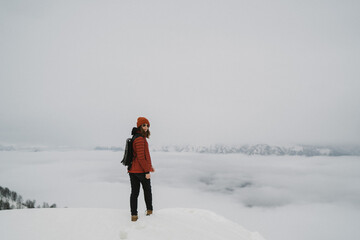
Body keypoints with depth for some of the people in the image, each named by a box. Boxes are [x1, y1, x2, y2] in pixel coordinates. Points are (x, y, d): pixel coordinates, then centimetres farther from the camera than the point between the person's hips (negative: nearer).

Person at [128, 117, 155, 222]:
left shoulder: (135, 138, 14)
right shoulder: (140, 139, -18)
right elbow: (141, 157, -22)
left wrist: (150, 166, 26)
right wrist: (147, 170, -19)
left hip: (132, 170, 8)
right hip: (141, 170, -8)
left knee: (134, 192, 8)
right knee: (147, 190, 13)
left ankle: (134, 215, 8)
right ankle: (149, 210, 29)